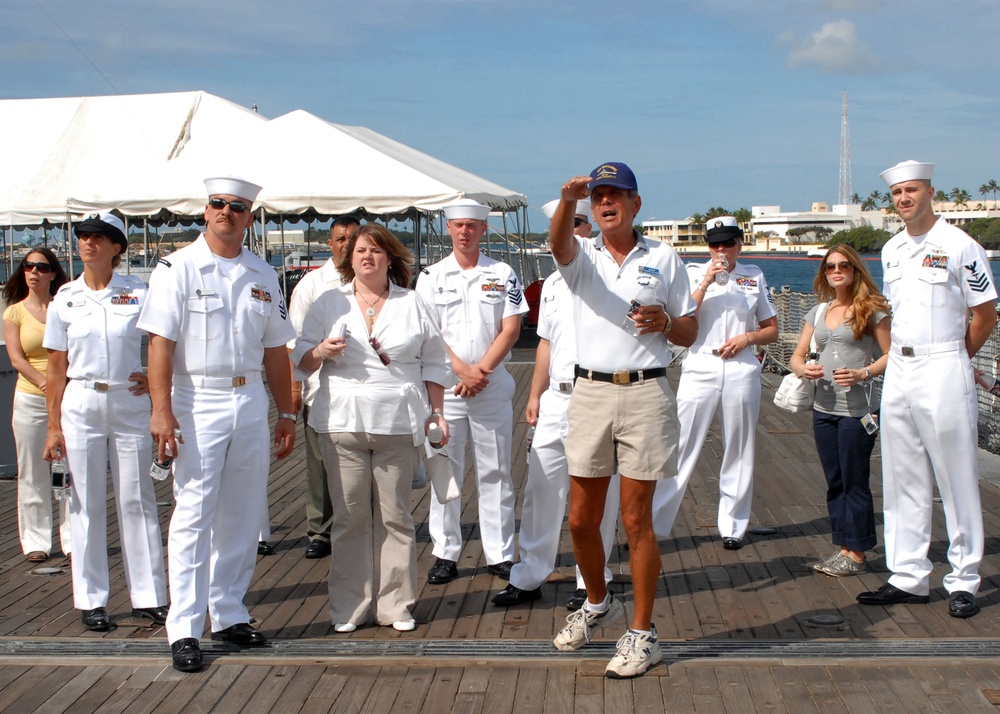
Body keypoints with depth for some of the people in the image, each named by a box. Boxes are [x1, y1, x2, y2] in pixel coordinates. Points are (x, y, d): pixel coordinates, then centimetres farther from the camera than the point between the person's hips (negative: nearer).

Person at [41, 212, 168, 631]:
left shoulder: (138, 293, 1)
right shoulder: (65, 299, 4)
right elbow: (56, 368, 5)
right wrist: (53, 426, 1)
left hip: (130, 405, -1)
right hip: (81, 407, 1)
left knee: (137, 501, 3)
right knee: (87, 503, 4)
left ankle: (148, 596, 11)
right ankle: (91, 600, 13)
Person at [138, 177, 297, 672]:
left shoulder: (263, 276, 12)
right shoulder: (178, 268, -3)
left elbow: (275, 350, 15)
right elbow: (161, 342, -9)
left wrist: (286, 414, 13)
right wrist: (162, 409, -18)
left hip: (250, 401, 5)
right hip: (197, 403, -5)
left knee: (243, 516, 9)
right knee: (193, 515, -5)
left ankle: (229, 615, 21)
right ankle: (184, 630, 0)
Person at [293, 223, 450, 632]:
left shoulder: (413, 305, 11)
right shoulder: (329, 304, 11)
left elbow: (434, 363, 13)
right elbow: (301, 360, 12)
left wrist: (437, 411, 7)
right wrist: (321, 351, -10)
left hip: (399, 425, 0)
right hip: (343, 424, 0)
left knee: (395, 516, 2)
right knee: (350, 517, 1)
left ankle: (396, 604, 12)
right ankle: (349, 608, 10)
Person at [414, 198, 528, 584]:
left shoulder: (503, 274, 7)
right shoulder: (432, 276, 7)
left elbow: (511, 328, 0)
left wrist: (481, 370, -11)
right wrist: (462, 370, -12)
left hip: (493, 385, 0)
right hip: (444, 386, 0)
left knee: (495, 473, 4)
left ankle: (500, 554, 10)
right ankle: (445, 553, 10)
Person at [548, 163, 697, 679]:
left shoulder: (663, 259, 8)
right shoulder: (582, 256, 8)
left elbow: (690, 333, 10)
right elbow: (558, 242, -18)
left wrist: (665, 322, -13)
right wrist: (567, 199, -38)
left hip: (645, 393, -2)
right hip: (590, 391, 2)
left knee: (636, 521, 0)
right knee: (581, 520, 8)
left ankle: (643, 633, 11)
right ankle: (597, 604, 33)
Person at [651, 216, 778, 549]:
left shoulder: (754, 276, 11)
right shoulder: (694, 273, 6)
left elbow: (772, 330, 14)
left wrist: (747, 337, -6)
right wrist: (705, 283, -14)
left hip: (741, 370, 2)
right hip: (700, 369, -2)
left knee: (738, 453, 8)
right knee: (682, 449, -5)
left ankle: (733, 526, 20)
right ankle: (654, 524, 0)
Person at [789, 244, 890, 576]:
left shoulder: (872, 309, -3)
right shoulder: (818, 312, 13)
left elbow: (890, 354, -5)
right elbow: (797, 356, 14)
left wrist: (863, 373, -20)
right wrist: (804, 368, -8)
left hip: (857, 409, -6)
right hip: (824, 408, 6)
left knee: (854, 482, -1)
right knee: (835, 483, 11)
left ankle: (856, 554, 8)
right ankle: (842, 547, 20)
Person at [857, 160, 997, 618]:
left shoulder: (959, 246, -7)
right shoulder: (891, 250, 12)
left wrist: (949, 360, 5)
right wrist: (902, 358, 11)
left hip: (943, 371, -6)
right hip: (898, 371, 7)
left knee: (956, 480, -1)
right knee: (903, 479, 8)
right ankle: (908, 577, 15)